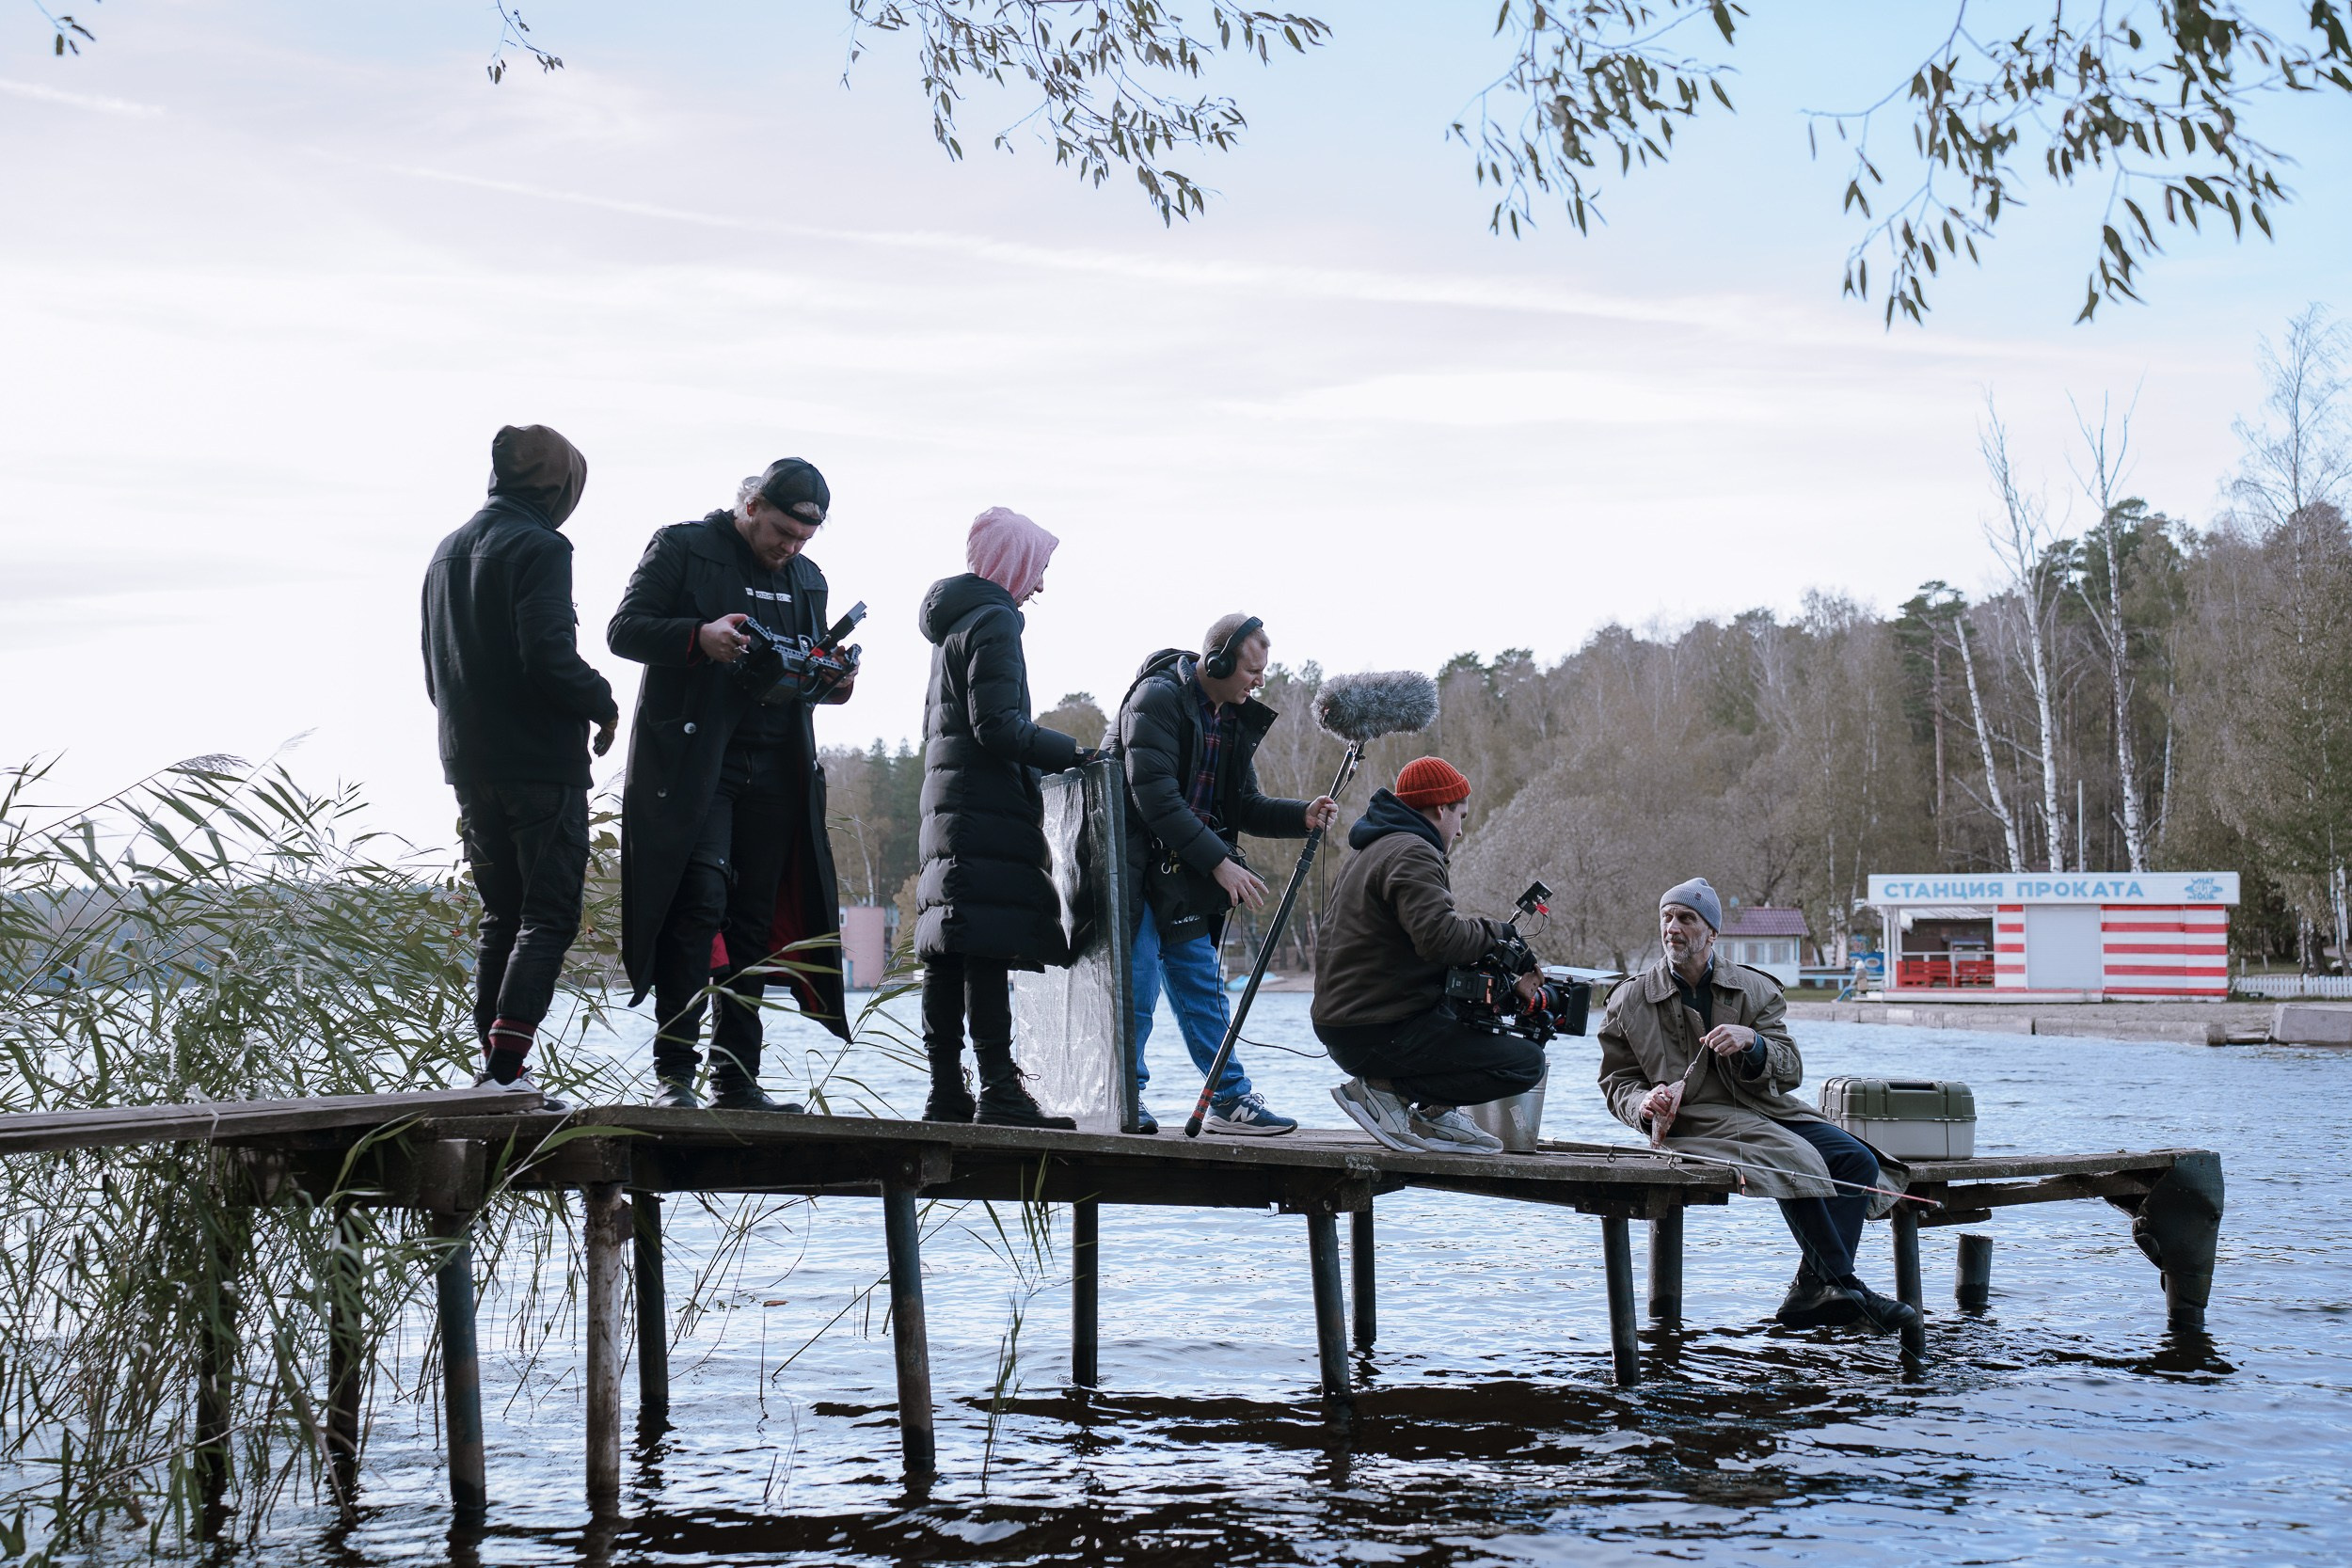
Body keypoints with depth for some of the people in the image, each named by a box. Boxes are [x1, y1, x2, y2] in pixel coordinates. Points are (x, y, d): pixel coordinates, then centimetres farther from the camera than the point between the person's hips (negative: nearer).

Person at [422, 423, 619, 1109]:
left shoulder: (448, 550, 15)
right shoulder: (539, 547, -12)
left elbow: (434, 670, 19)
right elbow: (549, 655, -22)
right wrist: (602, 705, -6)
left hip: (469, 763, 8)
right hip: (540, 763, -8)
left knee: (501, 918, 14)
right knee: (548, 917, -5)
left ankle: (492, 1066, 10)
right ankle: (505, 1072, -15)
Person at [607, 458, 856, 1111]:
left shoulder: (807, 578, 20)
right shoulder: (681, 548, 1)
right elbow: (624, 629, -5)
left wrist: (833, 683, 2)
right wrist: (699, 638, -22)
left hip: (773, 772, 6)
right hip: (691, 764, -6)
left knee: (755, 925, 4)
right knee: (699, 902, -17)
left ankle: (736, 1076, 9)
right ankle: (673, 1070, -12)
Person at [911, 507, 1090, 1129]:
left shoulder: (952, 624, 22)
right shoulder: (995, 622, -8)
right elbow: (997, 726, -16)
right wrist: (1069, 751, -10)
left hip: (946, 809, 10)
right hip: (989, 812, -10)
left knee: (946, 952, 6)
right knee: (988, 951, -14)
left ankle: (946, 1092, 7)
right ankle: (999, 1092, -18)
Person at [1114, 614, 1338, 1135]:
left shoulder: (1234, 718, 10)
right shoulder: (1158, 698, -16)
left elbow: (1242, 805, 13)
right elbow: (1154, 797, -24)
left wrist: (1302, 815, -7)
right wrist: (1219, 862, -25)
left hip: (1186, 878, 8)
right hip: (1137, 869, -8)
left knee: (1201, 984, 8)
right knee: (1138, 979, -7)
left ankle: (1229, 1097, 12)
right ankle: (1126, 1097, 4)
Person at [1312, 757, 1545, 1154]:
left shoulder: (1372, 851, 22)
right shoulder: (1412, 854, -12)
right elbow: (1439, 938, -28)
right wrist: (1497, 934, -9)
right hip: (1378, 1035, -11)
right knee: (1526, 1063, -13)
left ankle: (1435, 1112, 14)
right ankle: (1384, 1090, -10)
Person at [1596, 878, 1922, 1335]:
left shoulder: (1755, 989, 12)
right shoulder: (1630, 1002, 9)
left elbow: (1790, 1071, 4)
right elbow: (1617, 1082, 10)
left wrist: (1752, 1043, -17)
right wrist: (1645, 1103, -13)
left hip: (1766, 1109, 4)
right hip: (1693, 1120, -4)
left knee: (1857, 1159, -19)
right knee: (1797, 1158, -31)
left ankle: (1813, 1290, -24)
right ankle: (1844, 1286, -25)